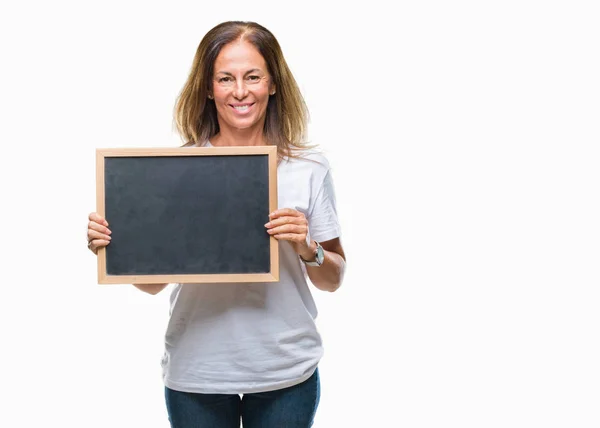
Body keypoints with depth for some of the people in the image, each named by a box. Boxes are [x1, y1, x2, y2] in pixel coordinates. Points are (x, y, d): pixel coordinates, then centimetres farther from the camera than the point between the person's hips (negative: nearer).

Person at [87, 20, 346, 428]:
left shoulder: (309, 167, -4)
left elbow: (333, 280, 3)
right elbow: (154, 280, 3)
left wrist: (307, 249, -17)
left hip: (286, 374, 0)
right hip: (195, 374, 0)